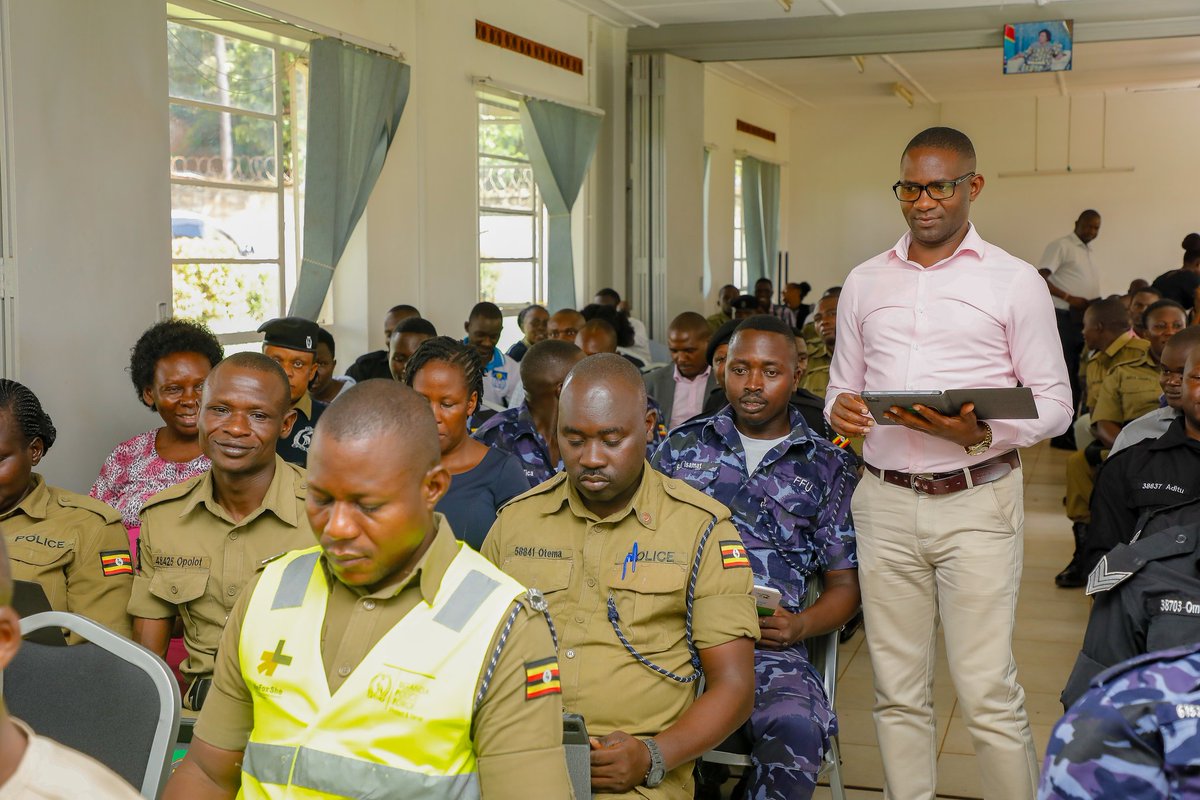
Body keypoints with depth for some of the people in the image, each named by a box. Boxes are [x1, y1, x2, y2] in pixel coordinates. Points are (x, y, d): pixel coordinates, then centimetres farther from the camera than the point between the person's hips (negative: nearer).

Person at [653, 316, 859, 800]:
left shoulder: (828, 468, 17)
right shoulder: (682, 446, 20)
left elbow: (844, 585, 15)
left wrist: (799, 626, -4)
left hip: (768, 639, -1)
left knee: (797, 728, -34)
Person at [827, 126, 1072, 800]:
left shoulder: (1015, 282, 2)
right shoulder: (865, 283, 13)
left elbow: (1054, 403, 0)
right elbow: (843, 387, 18)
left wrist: (980, 435, -18)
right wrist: (841, 410, -6)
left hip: (975, 501, -3)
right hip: (884, 502, 4)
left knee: (989, 693, -5)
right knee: (899, 692, 9)